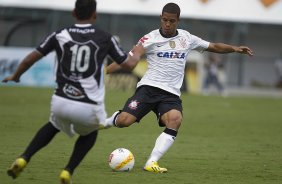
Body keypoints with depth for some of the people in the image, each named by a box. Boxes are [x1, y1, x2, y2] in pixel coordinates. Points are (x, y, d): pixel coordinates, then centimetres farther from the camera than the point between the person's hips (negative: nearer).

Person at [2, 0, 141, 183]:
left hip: (61, 103, 2)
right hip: (89, 108, -2)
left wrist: (15, 76, 26)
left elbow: (31, 58, 8)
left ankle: (24, 159, 17)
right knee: (90, 132, 33)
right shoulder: (105, 38, 0)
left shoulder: (60, 35, 3)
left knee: (54, 126, 36)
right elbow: (129, 62, 9)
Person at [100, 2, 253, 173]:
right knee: (125, 120, -21)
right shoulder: (151, 38, -1)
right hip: (149, 87, -2)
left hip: (171, 94, 2)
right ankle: (111, 120, 19)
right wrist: (104, 71, -22)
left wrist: (234, 48, 8)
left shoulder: (187, 38, 11)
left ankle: (152, 162, -29)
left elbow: (214, 46, 22)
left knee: (175, 120, -30)